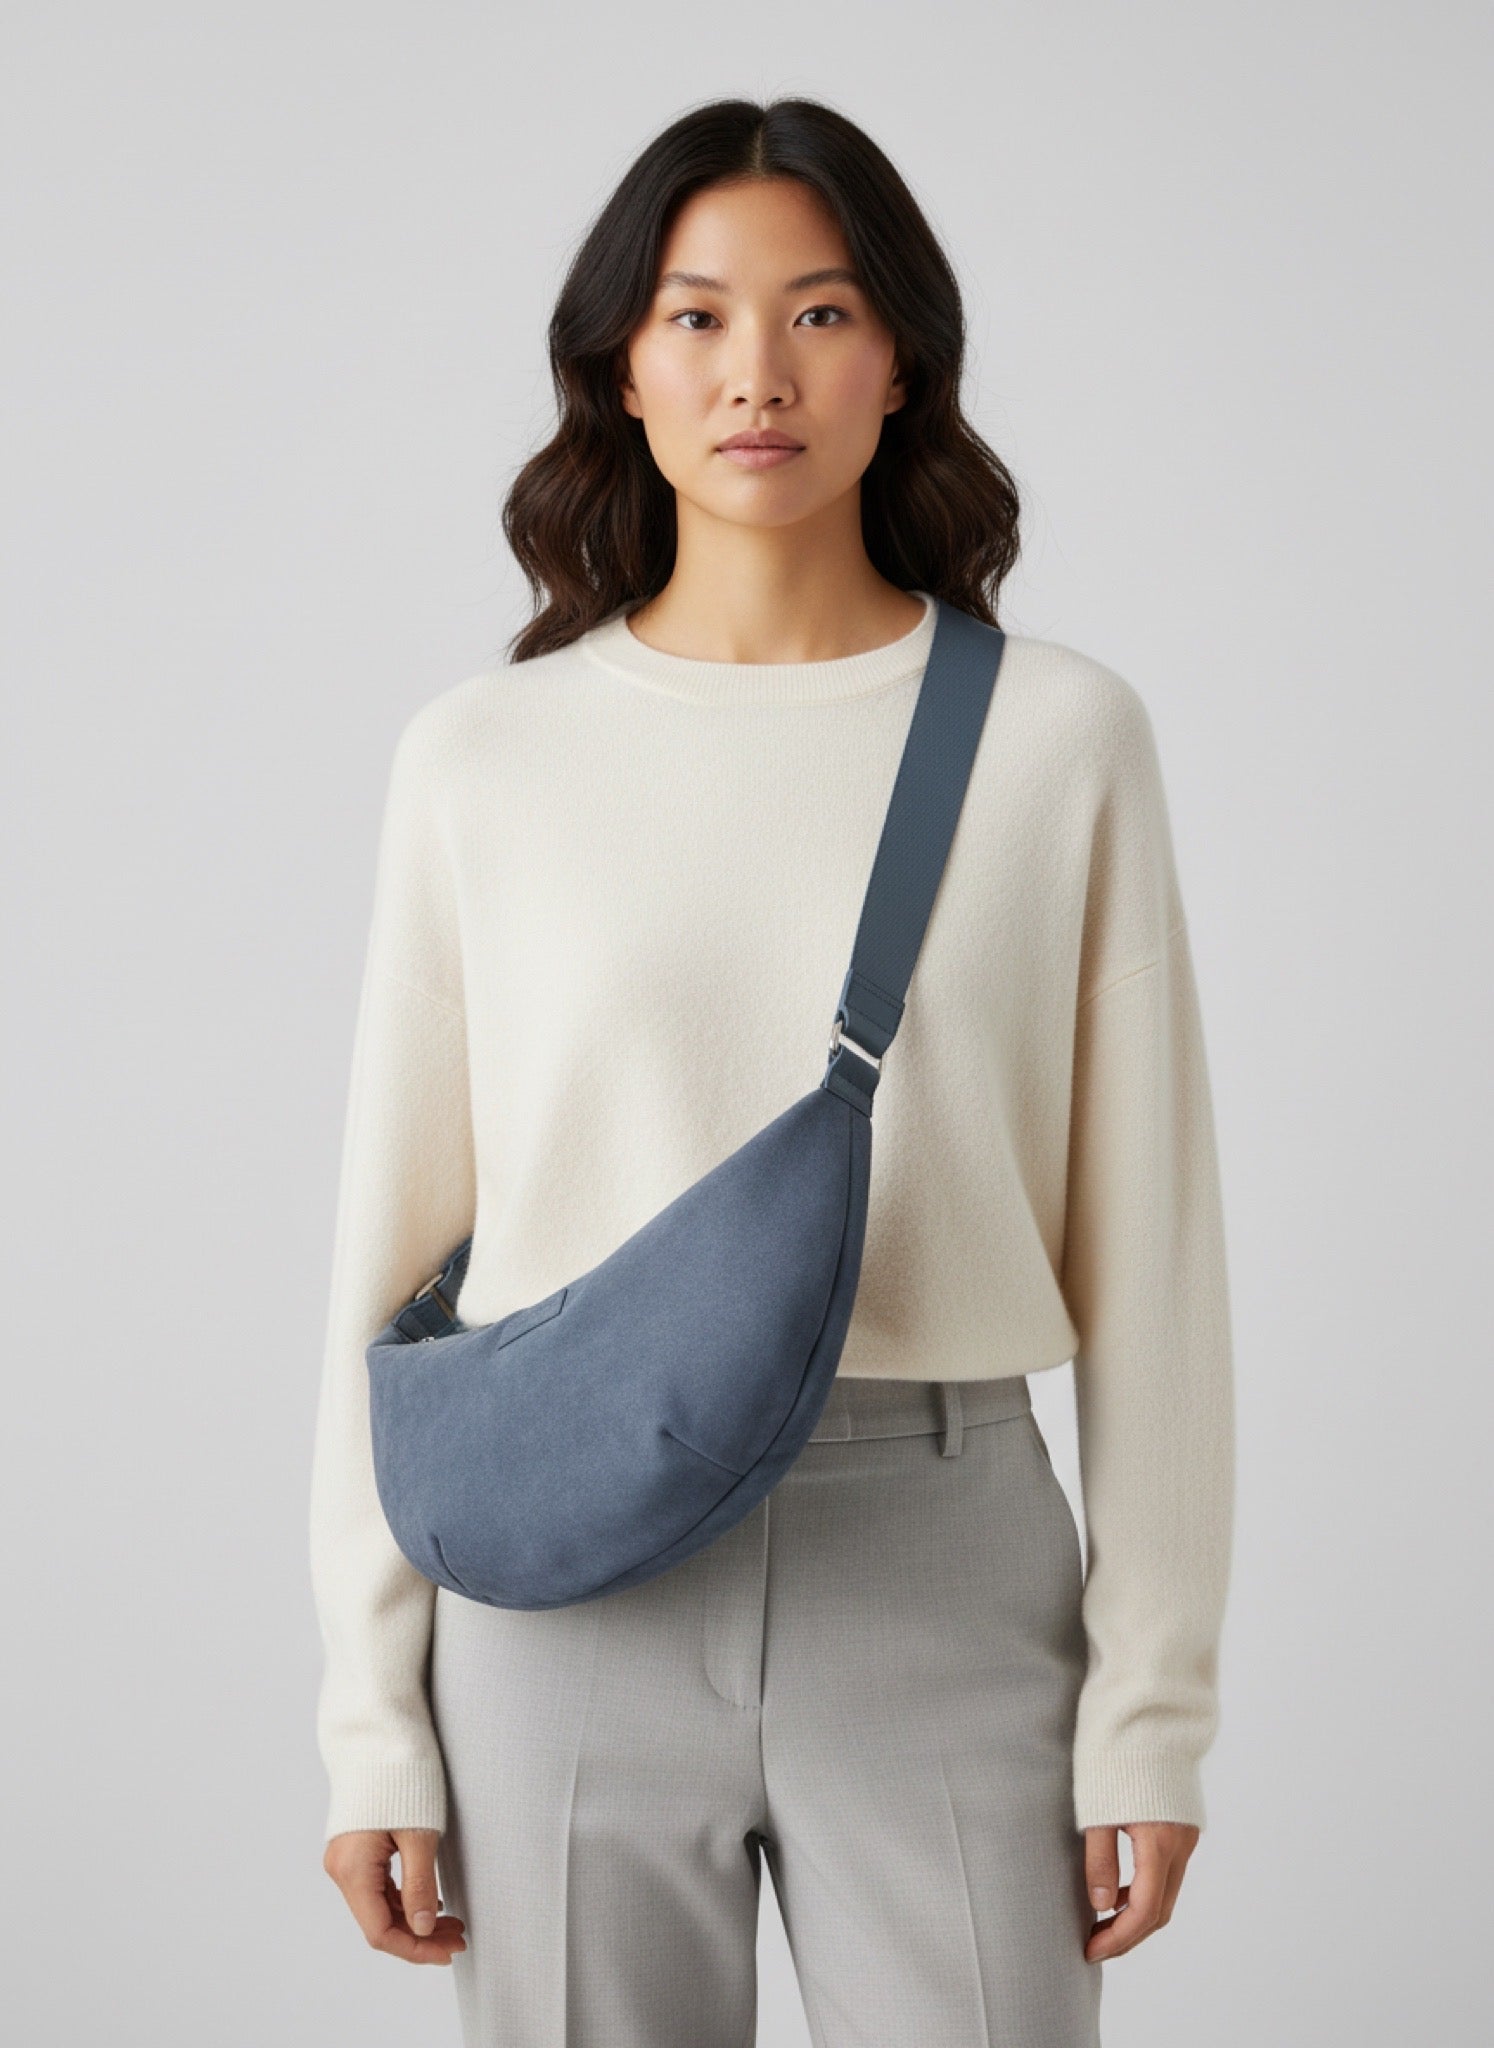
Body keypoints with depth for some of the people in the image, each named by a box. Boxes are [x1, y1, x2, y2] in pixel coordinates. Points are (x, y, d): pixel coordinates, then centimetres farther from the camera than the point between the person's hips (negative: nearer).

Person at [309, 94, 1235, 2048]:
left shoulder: (1059, 736, 0)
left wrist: (1153, 1702, -1)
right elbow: (395, 1246, 5)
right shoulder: (486, 755, 3)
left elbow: (1146, 1240, 2)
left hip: (941, 1559, 0)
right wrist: (374, 1718, 4)